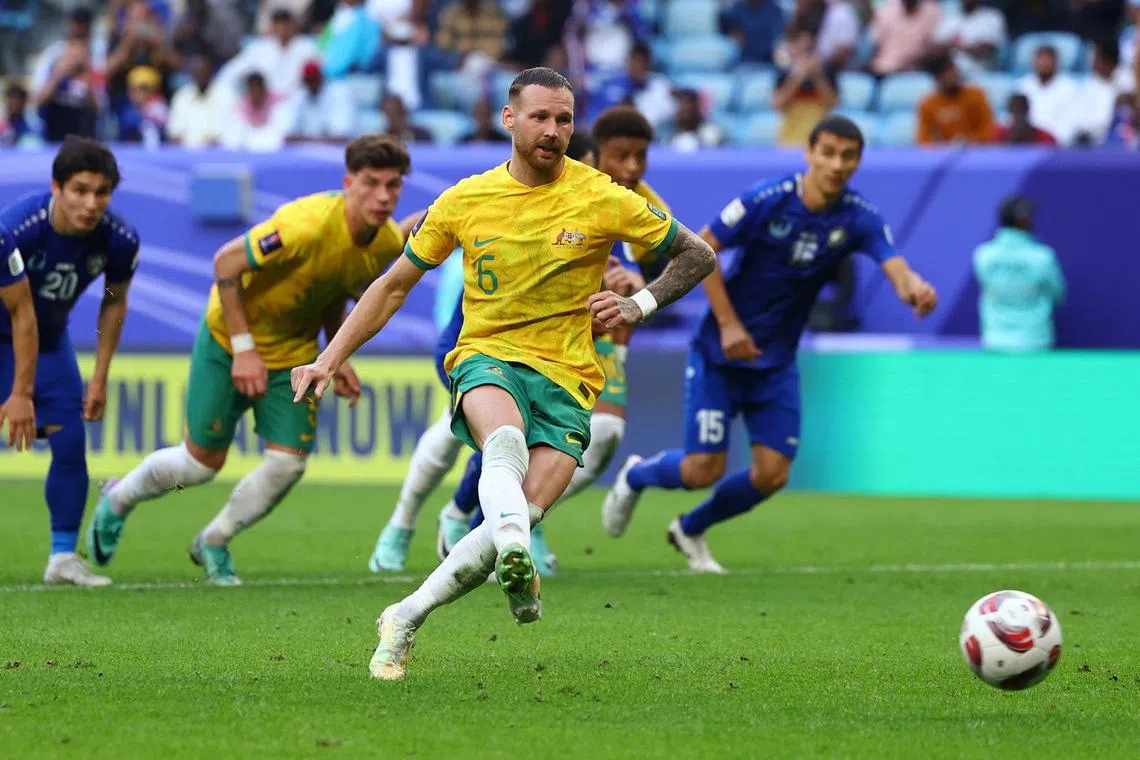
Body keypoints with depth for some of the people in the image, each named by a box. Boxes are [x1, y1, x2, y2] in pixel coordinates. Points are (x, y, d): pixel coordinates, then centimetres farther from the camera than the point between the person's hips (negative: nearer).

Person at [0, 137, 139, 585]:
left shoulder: (119, 240, -22)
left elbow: (114, 304, -2)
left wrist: (99, 380, 0)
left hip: (50, 338, 4)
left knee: (70, 440, -5)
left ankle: (63, 557, 6)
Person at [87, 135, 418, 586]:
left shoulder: (389, 243, -10)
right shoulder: (309, 224, -34)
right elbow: (226, 263, -25)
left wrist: (336, 358, 1)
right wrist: (243, 347, -24)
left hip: (293, 353, 5)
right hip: (230, 336, -5)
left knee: (288, 463, -7)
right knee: (202, 461, 3)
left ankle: (214, 543, 19)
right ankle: (118, 501, 34)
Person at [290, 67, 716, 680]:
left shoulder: (600, 198, -1)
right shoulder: (465, 200, 4)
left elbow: (697, 255, 9)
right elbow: (396, 284, 14)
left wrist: (640, 305, -8)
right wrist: (329, 359, 9)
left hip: (567, 376, 0)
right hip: (487, 356, 0)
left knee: (524, 512, -21)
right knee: (505, 440, -37)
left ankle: (404, 621, -8)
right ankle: (515, 562, -62)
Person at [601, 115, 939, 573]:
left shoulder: (859, 219, -10)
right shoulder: (768, 200, -19)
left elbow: (894, 265, -26)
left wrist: (913, 287, -50)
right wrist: (728, 324, -19)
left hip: (776, 362, 4)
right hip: (720, 351, -4)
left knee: (772, 474, -3)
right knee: (703, 469, -8)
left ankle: (691, 531, 25)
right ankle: (635, 476, 27)